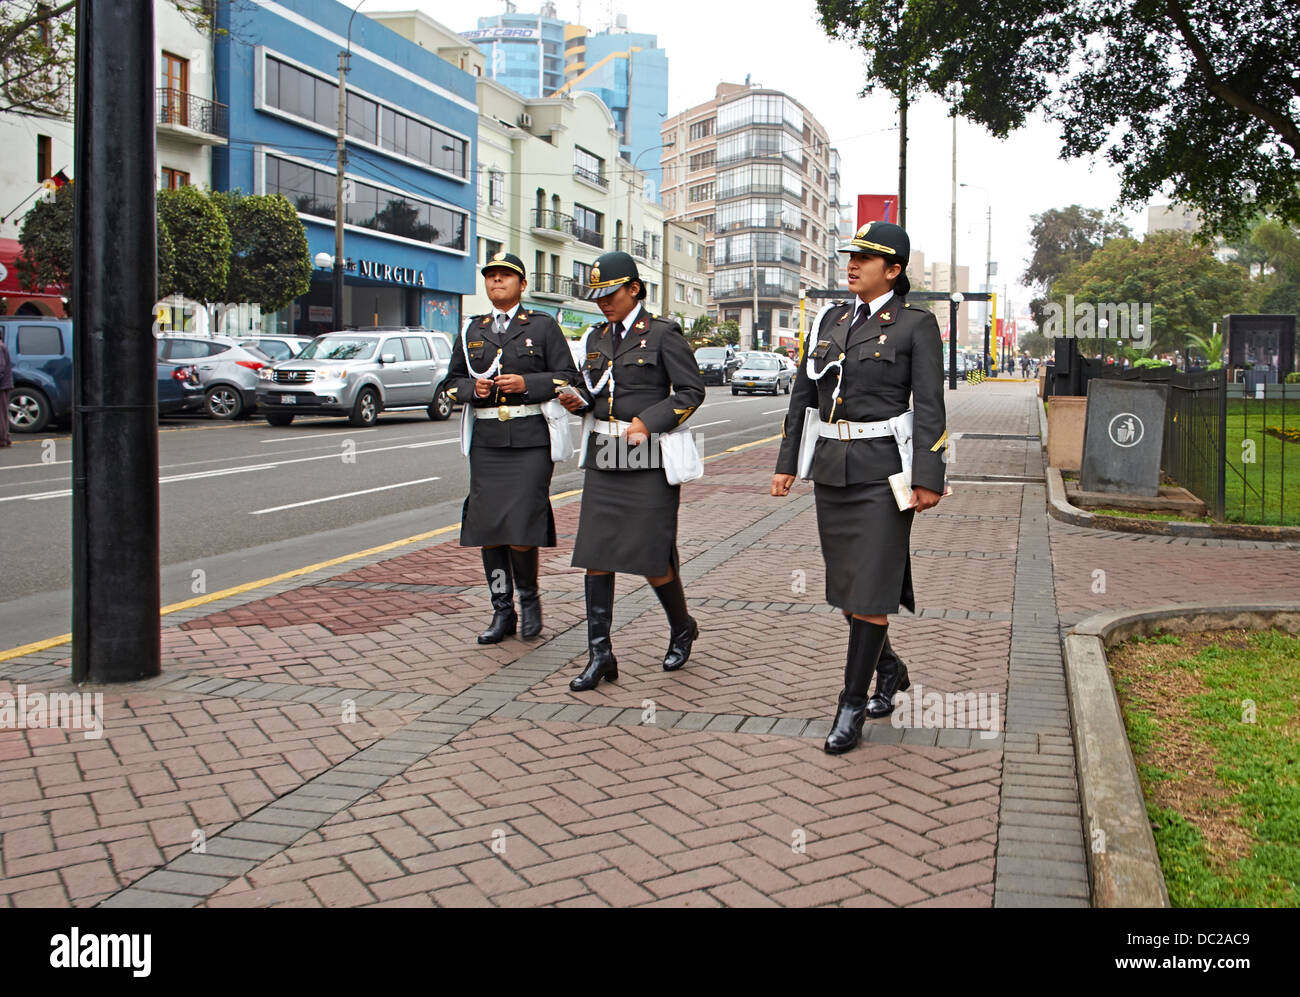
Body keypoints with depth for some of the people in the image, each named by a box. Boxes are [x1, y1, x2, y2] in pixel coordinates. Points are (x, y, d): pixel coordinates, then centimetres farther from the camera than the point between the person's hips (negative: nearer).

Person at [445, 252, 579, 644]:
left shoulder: (543, 326, 7)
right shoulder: (471, 331, 16)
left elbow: (567, 377, 3)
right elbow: (453, 382, 20)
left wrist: (526, 384, -12)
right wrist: (473, 388, -2)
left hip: (530, 441, -4)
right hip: (486, 442, 4)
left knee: (521, 529, -11)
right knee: (487, 529, 1)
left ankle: (529, 599, 14)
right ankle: (502, 612, 14)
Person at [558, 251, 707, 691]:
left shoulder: (662, 333, -4)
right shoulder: (598, 337, 15)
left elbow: (692, 390, -5)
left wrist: (649, 421, -16)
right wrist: (579, 401, 1)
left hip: (648, 460, -6)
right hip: (603, 459, 6)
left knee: (651, 558, -1)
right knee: (595, 555, 0)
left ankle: (682, 628, 26)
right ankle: (600, 655, 6)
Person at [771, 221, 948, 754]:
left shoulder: (916, 325, -4)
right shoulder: (830, 321, 12)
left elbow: (929, 407, -9)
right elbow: (803, 395, 14)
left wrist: (928, 477, -15)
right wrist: (786, 462, 11)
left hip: (882, 472, -6)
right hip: (831, 468, 6)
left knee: (870, 589, -6)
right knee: (845, 584, 13)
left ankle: (851, 704, 4)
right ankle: (890, 669, 36)